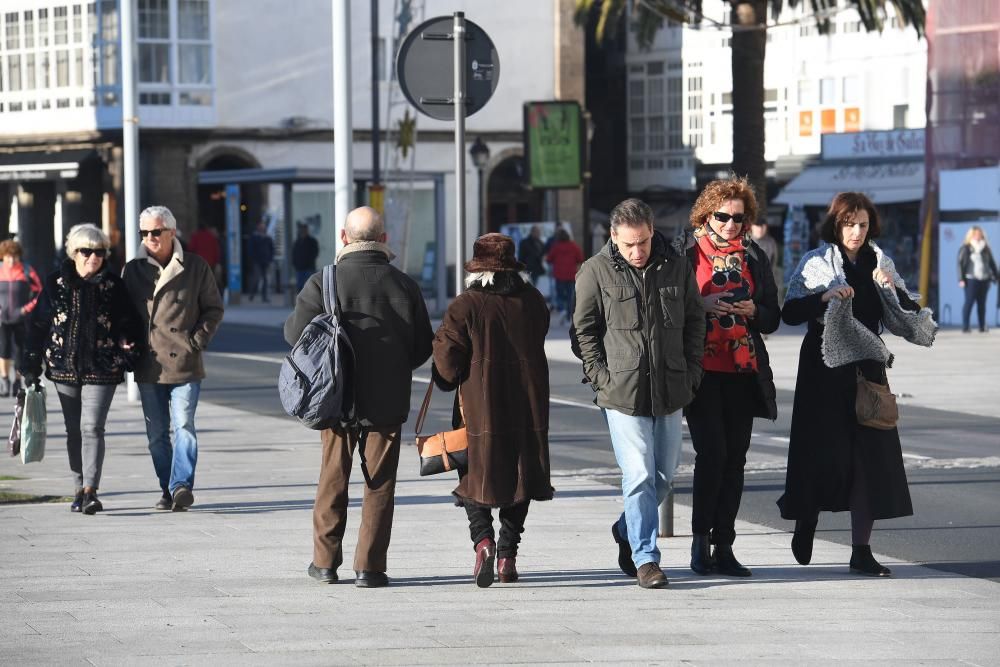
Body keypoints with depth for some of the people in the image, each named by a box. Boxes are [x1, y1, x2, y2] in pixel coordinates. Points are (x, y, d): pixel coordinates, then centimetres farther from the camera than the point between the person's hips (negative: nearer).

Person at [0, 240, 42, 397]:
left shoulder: (27, 272, -4)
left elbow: (39, 292, 3)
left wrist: (28, 307, -7)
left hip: (21, 319, -1)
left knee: (19, 350, 5)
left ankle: (17, 382, 17)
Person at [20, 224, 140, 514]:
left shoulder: (113, 285, 1)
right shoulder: (56, 284, 3)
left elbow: (128, 324, 10)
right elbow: (38, 324, 7)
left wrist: (127, 344, -7)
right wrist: (31, 364, 5)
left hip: (101, 370, -2)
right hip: (65, 368, 2)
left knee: (92, 427, -13)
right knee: (74, 431, 10)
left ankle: (90, 490, -18)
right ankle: (80, 489, 19)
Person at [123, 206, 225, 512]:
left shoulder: (195, 267, 2)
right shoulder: (133, 270, 9)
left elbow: (213, 309, 7)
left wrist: (197, 341, -4)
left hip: (184, 363, -3)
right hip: (148, 366, 3)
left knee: (184, 425, -15)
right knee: (156, 433, 6)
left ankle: (181, 485, -19)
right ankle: (168, 490, 14)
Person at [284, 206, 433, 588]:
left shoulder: (324, 282, -8)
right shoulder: (403, 285, -4)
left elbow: (295, 332, -7)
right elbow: (424, 346, 2)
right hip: (388, 399, 0)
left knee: (333, 479, 14)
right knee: (379, 484, 6)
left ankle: (325, 562, 19)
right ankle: (369, 566, 3)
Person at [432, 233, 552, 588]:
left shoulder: (466, 306, -10)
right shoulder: (533, 301, 2)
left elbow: (447, 365, -9)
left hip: (480, 408, -3)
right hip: (528, 409, 3)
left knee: (476, 476, 8)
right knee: (518, 476, 14)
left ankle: (483, 539, -15)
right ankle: (508, 555, 12)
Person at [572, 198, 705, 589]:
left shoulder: (676, 266, 5)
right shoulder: (596, 272, -3)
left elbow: (695, 321, 15)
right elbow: (584, 332, 1)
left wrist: (692, 373, 7)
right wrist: (602, 378, -7)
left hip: (670, 392, 4)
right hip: (622, 393, -4)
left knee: (664, 475, 12)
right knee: (639, 475, -9)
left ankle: (628, 531, 36)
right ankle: (645, 557, -2)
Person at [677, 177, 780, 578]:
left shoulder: (754, 257, 14)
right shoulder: (684, 250, 3)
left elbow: (772, 319, 16)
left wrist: (752, 310, -5)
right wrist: (701, 305, -15)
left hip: (743, 371, 4)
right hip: (701, 369, -4)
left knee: (735, 458, 2)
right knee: (712, 451, -13)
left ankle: (723, 546, 7)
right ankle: (701, 538, 1)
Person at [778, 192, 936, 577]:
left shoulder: (879, 263, 10)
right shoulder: (816, 263, -1)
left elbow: (909, 315, 8)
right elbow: (790, 313, -9)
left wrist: (891, 287, -9)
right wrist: (824, 297, -23)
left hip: (866, 366, 3)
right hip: (825, 368, -3)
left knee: (869, 456, -3)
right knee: (824, 451, -4)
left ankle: (861, 551, 0)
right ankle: (807, 519, 25)